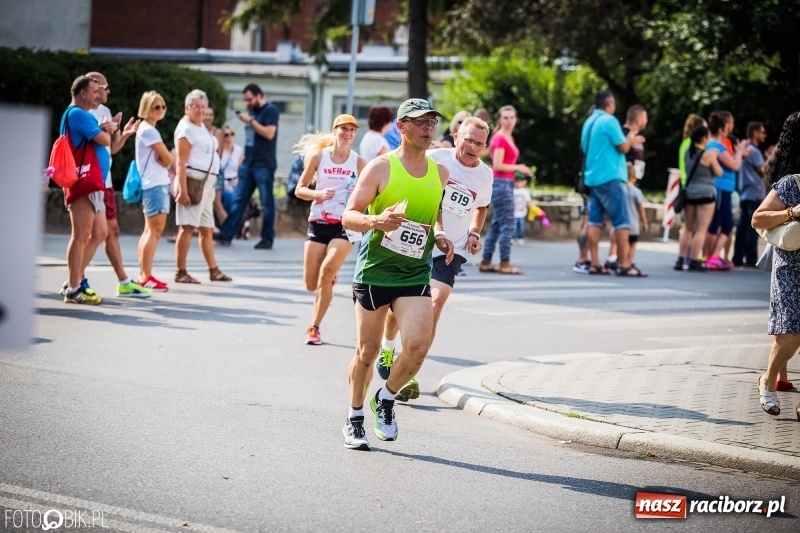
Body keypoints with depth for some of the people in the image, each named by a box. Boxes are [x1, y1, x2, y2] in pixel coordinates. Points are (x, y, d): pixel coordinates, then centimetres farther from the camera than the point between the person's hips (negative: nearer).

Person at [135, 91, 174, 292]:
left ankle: (144, 275, 14)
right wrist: (166, 158, 5)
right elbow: (168, 159, -15)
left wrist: (164, 160, -4)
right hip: (154, 185, -11)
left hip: (159, 184, 11)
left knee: (150, 231, 11)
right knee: (155, 230, -11)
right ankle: (146, 277, -12)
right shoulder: (148, 130, -13)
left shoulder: (148, 129, 18)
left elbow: (163, 159, 16)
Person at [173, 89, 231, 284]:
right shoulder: (186, 129, -10)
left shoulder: (201, 127, 17)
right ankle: (181, 272, -9)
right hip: (192, 182, -10)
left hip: (206, 184, 10)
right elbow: (181, 162, -17)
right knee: (187, 227, -10)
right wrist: (182, 189, -24)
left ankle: (214, 270, 20)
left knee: (207, 229, 14)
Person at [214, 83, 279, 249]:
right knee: (238, 200, 3)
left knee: (266, 203, -2)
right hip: (248, 163, 7)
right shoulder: (252, 111, 16)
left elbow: (269, 133, -18)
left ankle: (267, 239, 3)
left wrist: (250, 121, -16)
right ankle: (226, 234, 1)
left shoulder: (270, 111, -6)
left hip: (264, 165, -7)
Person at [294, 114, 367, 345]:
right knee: (311, 283, 0)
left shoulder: (359, 162, 2)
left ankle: (314, 327, -9)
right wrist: (319, 194, -15)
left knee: (327, 271, -21)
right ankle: (330, 278, 40)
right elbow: (299, 189, 4)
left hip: (345, 225, -1)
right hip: (318, 222, 1)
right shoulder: (318, 156, 2)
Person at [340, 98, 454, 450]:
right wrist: (376, 221, -28)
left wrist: (439, 236, 6)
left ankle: (386, 399, 11)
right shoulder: (381, 168, -7)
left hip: (415, 276, 3)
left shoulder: (439, 173, 8)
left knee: (418, 345, -16)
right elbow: (348, 216, -9)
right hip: (374, 270, -3)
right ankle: (355, 419, 25)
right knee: (367, 352, 5)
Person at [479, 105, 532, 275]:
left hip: (506, 184, 10)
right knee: (507, 225, -8)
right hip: (501, 183, -10)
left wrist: (519, 169, 8)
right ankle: (505, 264, -6)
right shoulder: (500, 138, -12)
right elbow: (498, 165, -17)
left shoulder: (509, 138, 16)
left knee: (497, 225, 11)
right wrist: (518, 168, -10)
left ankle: (486, 262, 15)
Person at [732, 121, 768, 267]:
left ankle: (738, 258, 7)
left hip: (745, 194, 9)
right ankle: (751, 259, -10)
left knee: (743, 227, 8)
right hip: (755, 194, -9)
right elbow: (764, 172, -10)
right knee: (753, 227, -9)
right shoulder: (754, 151, -12)